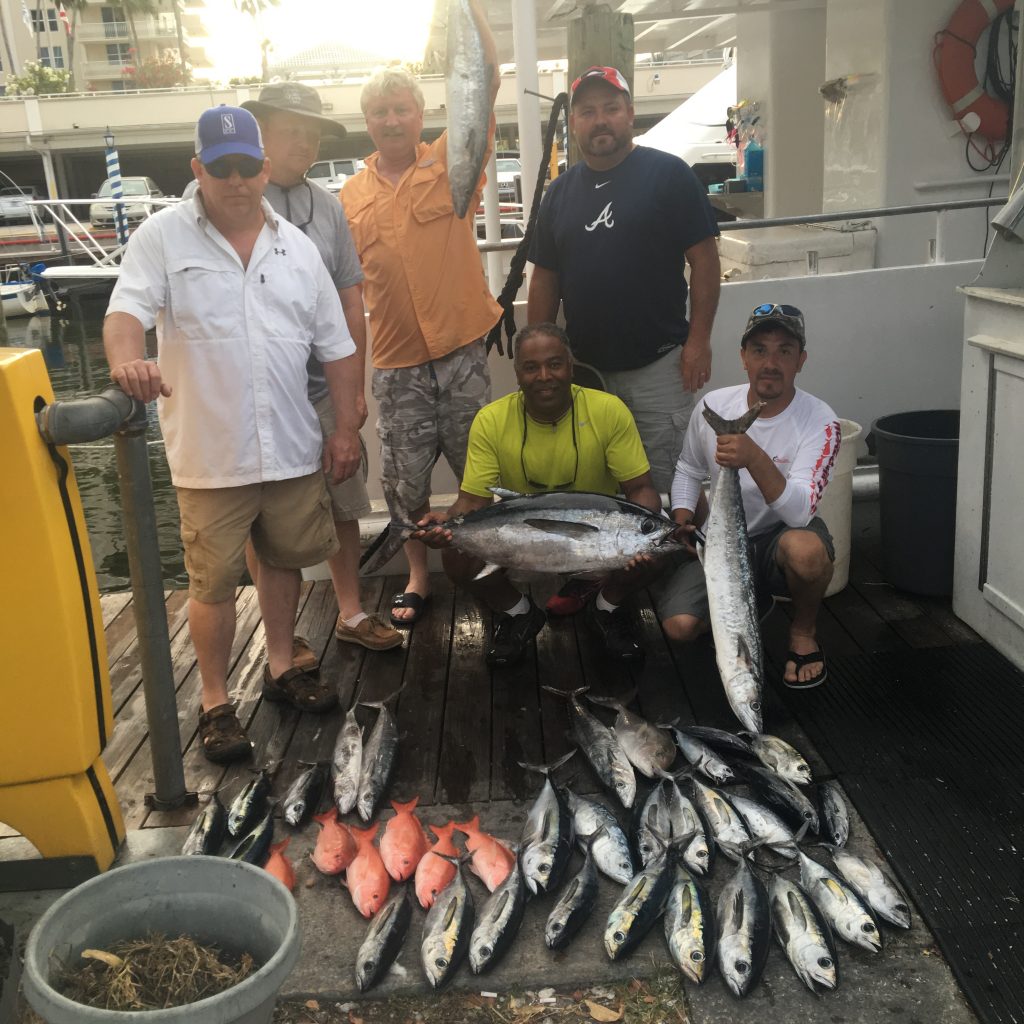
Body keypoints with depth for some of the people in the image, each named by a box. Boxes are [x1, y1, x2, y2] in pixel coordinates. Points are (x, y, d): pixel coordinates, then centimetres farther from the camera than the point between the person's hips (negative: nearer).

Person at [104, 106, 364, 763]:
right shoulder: (162, 238, -3)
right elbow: (126, 310, -17)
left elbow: (336, 346, 9)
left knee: (283, 560, 16)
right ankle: (216, 702, 20)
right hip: (209, 454, -3)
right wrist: (127, 360, -39)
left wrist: (347, 429, 6)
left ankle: (282, 668, 36)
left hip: (292, 447, 4)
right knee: (214, 581, 5)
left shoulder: (297, 246, 7)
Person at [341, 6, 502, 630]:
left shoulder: (449, 163, 0)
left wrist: (468, 12, -19)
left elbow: (487, 84, -11)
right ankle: (419, 575, 28)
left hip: (461, 350, -2)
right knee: (406, 479, 10)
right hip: (396, 361, 2)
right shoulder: (352, 196, 6)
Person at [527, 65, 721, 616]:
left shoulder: (668, 175, -4)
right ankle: (588, 577, 25)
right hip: (583, 365, 5)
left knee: (660, 484, 1)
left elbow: (704, 259, -6)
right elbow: (544, 279, 12)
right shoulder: (560, 192, 10)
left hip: (658, 364, -4)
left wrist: (699, 338, -13)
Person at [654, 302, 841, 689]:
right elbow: (688, 469, 15)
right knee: (680, 626, -20)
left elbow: (800, 512, -32)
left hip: (777, 539, -3)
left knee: (806, 549, -40)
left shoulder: (819, 422, -18)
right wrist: (682, 515, -4)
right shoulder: (713, 405, -5)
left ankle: (804, 632, -4)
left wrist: (754, 458, -45)